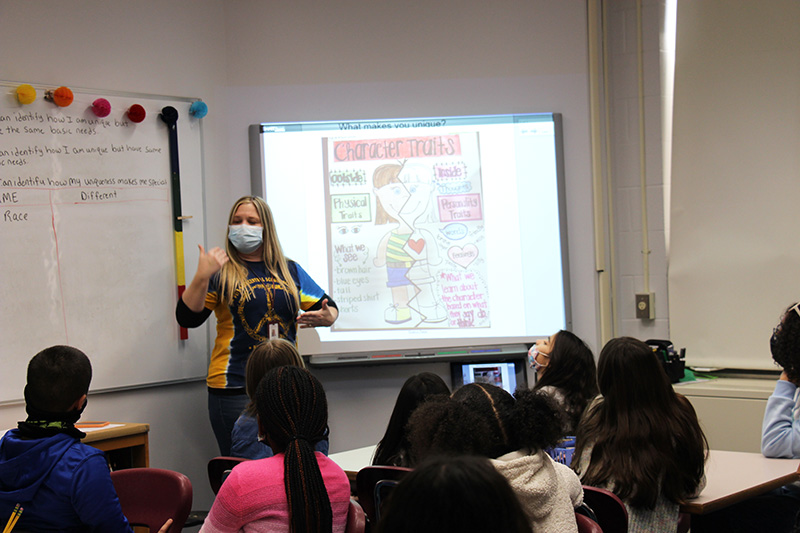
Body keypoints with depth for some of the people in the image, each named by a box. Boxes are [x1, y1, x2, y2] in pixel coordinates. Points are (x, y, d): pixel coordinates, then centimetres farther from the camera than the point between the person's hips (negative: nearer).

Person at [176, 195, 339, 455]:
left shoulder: (290, 270, 15)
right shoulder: (221, 272, 4)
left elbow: (328, 306, 21)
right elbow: (187, 318, -5)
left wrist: (325, 318, -2)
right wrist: (201, 277, -19)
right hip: (234, 387, -4)